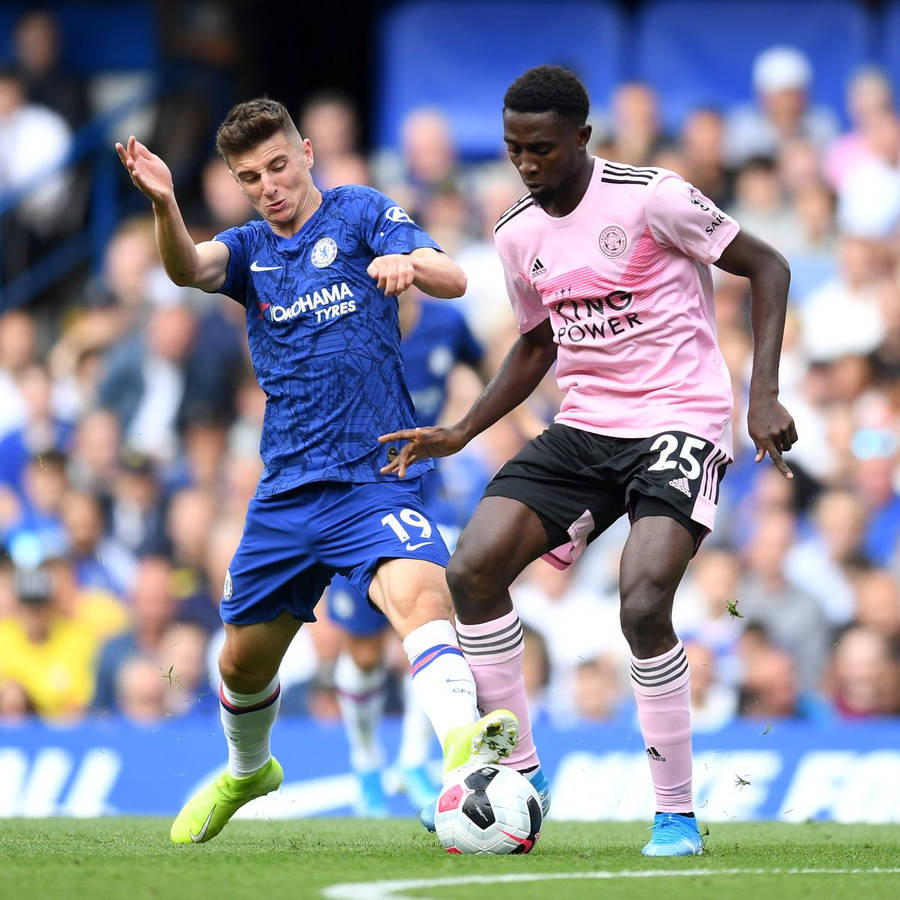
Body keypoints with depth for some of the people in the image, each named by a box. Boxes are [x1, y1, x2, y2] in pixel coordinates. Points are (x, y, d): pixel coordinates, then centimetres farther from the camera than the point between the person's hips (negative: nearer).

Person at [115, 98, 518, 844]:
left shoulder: (361, 215, 1)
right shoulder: (250, 248, 10)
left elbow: (454, 280, -13)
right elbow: (188, 268, -12)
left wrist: (411, 262, -38)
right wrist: (164, 204, -35)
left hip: (375, 478, -5)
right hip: (287, 493, 5)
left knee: (419, 589, -32)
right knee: (246, 661, 14)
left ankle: (462, 742, -54)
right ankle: (247, 772, 44)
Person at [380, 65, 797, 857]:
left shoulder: (651, 198, -13)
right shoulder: (518, 235, 7)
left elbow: (767, 266, -5)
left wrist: (764, 396, -14)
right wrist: (460, 434, 11)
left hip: (679, 421, -6)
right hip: (584, 428, 6)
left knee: (643, 605, -25)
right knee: (473, 569, -10)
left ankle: (677, 813, -9)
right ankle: (520, 776, 3)